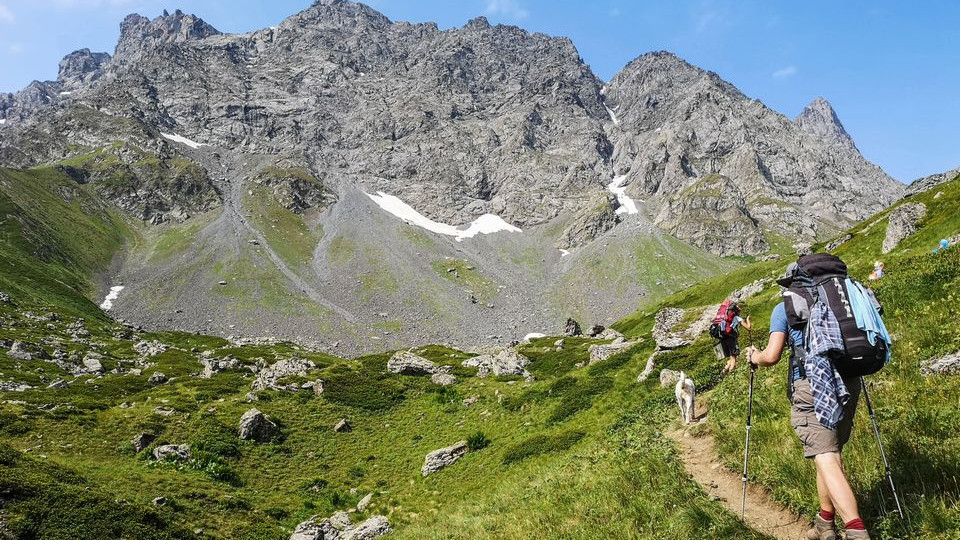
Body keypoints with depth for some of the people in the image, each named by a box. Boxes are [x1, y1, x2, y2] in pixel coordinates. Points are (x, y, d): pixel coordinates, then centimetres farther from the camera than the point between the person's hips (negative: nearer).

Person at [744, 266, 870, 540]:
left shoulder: (785, 307, 5)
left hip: (812, 386, -6)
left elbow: (772, 356, -3)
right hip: (848, 383, 6)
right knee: (831, 452, 19)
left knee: (826, 460, -8)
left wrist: (754, 356, 17)